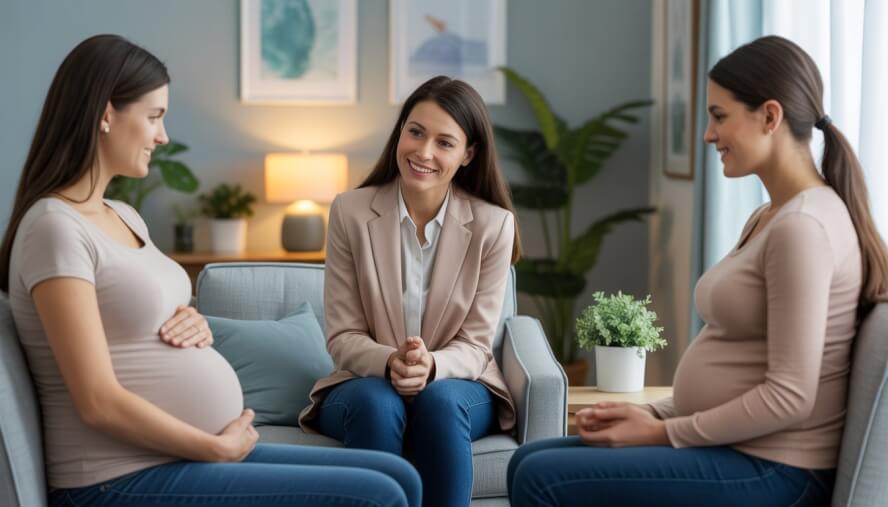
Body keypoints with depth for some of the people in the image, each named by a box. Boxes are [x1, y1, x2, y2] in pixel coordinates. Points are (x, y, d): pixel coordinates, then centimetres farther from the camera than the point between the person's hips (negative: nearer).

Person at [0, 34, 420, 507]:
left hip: (183, 455, 9)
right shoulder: (55, 228, -14)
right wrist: (219, 447, -12)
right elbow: (99, 402, -20)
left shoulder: (124, 217, 14)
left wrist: (194, 328, 1)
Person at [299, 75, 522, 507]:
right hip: (367, 383, 0)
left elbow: (475, 345, -7)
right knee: (376, 403, -34)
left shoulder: (493, 224, -6)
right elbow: (343, 337, -5)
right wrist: (389, 362, -28)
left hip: (456, 386, 0)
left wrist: (431, 367, -29)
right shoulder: (349, 211, -6)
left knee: (440, 402, -34)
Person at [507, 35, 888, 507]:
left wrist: (664, 433, -14)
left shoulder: (803, 226, -18)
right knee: (528, 461, 8)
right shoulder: (768, 218, 14)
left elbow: (789, 395, -23)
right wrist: (652, 414, 3)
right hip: (731, 450, 10)